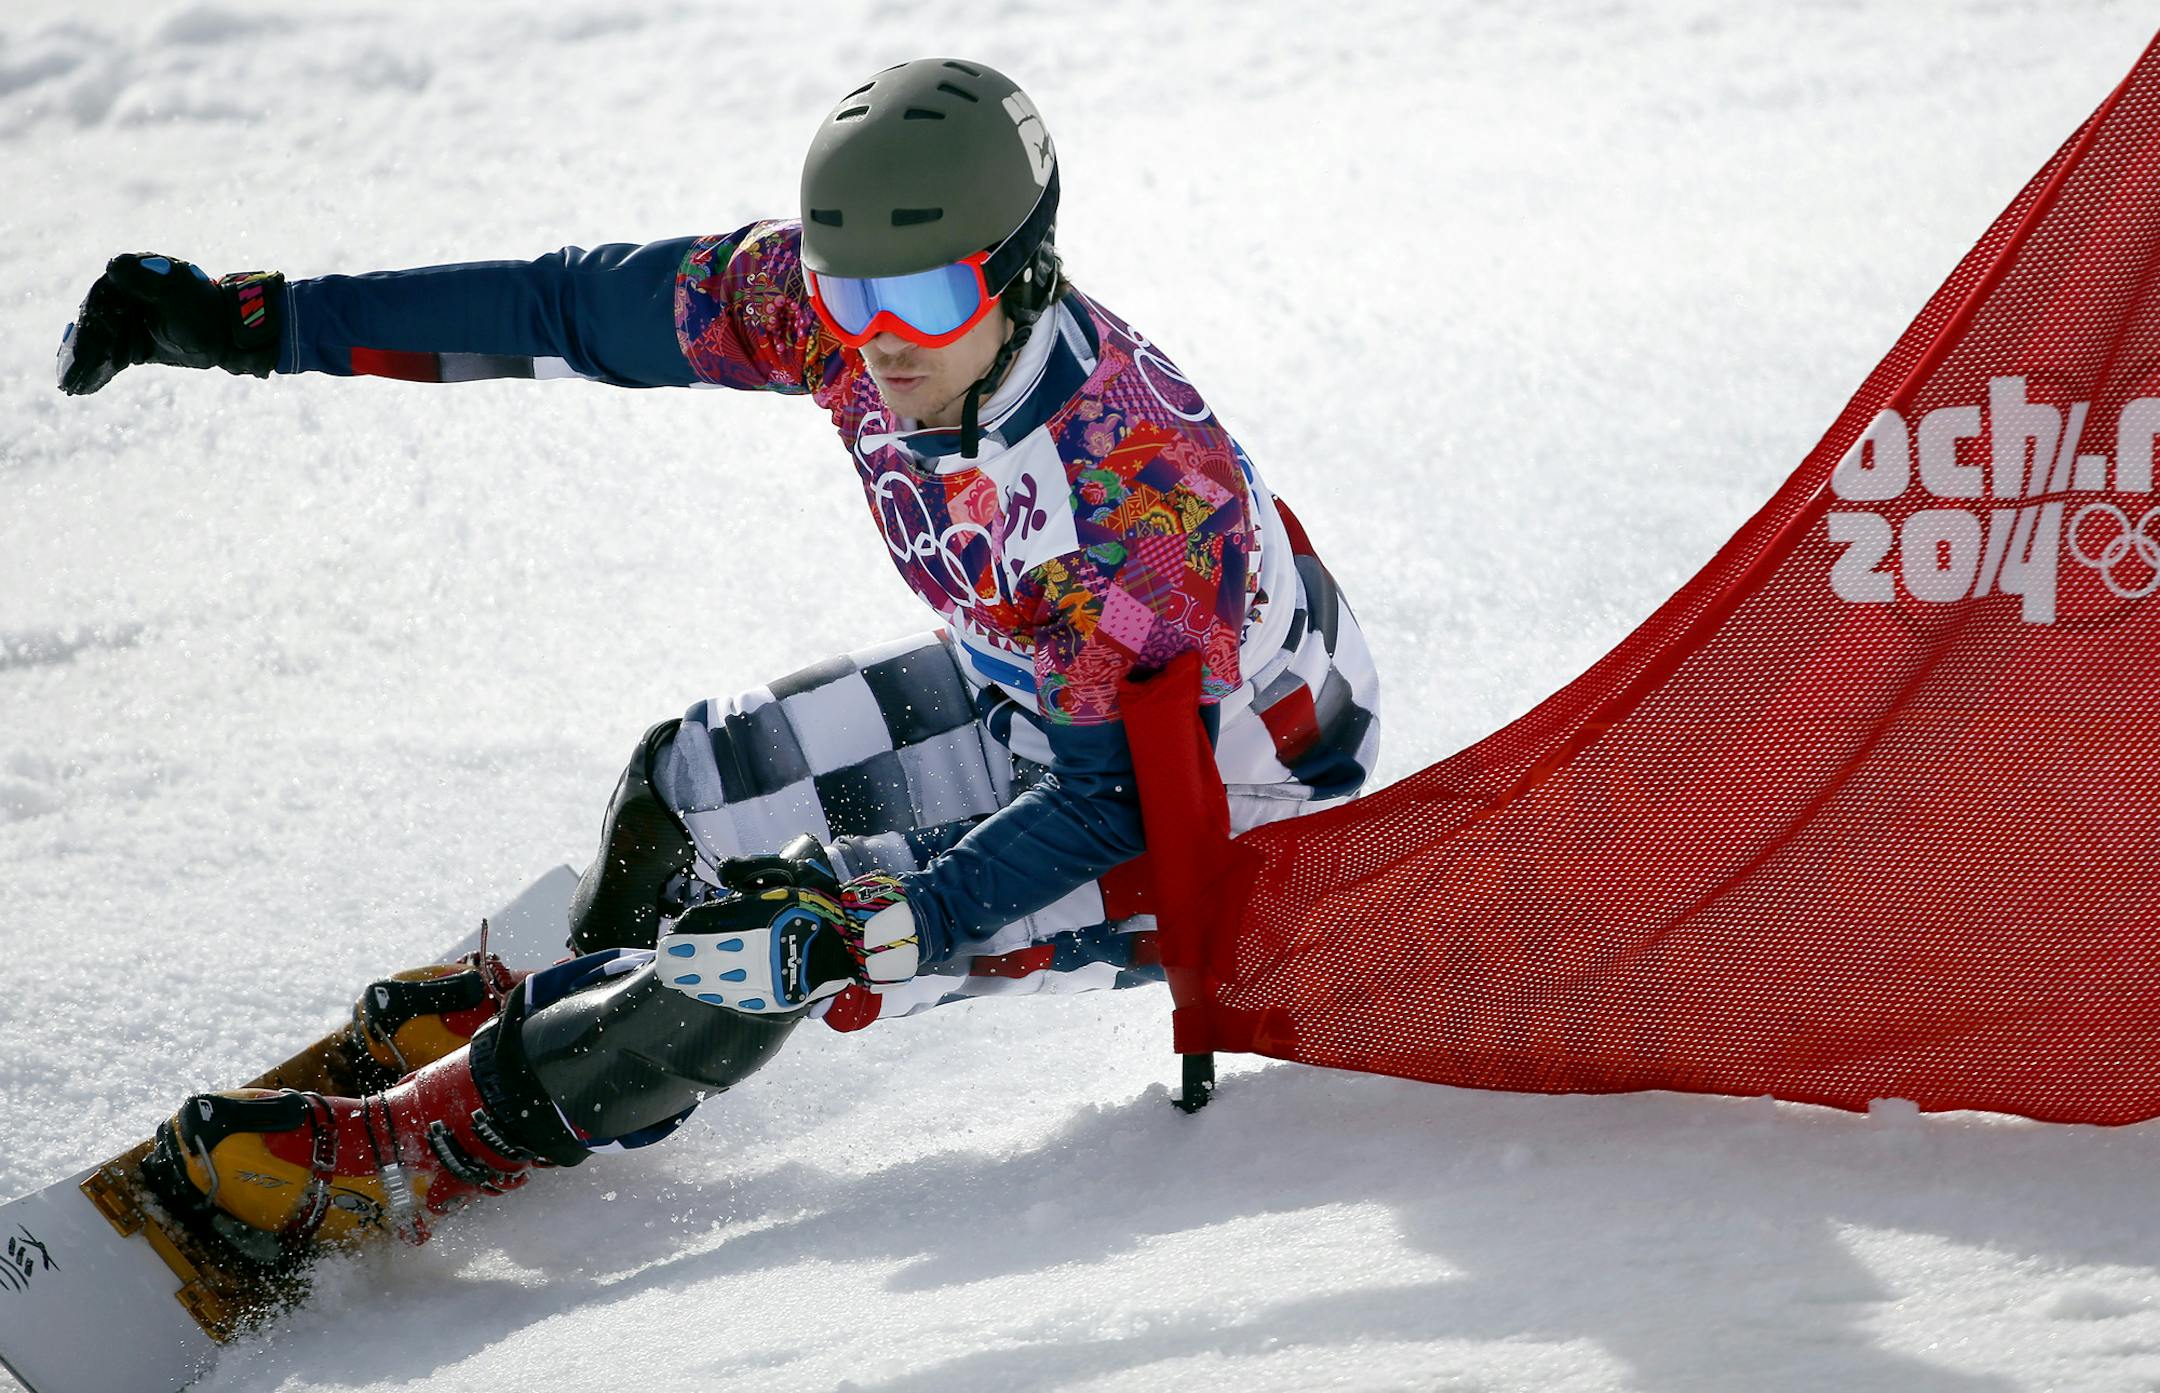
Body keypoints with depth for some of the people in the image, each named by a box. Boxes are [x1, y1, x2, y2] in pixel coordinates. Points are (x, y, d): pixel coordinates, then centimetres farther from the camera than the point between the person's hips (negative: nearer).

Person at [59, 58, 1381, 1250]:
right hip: (1042, 687, 8)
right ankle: (551, 1014, 40)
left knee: (791, 932, -18)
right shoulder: (835, 288, -20)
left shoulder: (1136, 488, -39)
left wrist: (855, 930, -43)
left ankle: (396, 1156, -3)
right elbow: (570, 306, -11)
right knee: (688, 786, 9)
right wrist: (259, 321, -11)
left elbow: (1112, 807, -33)